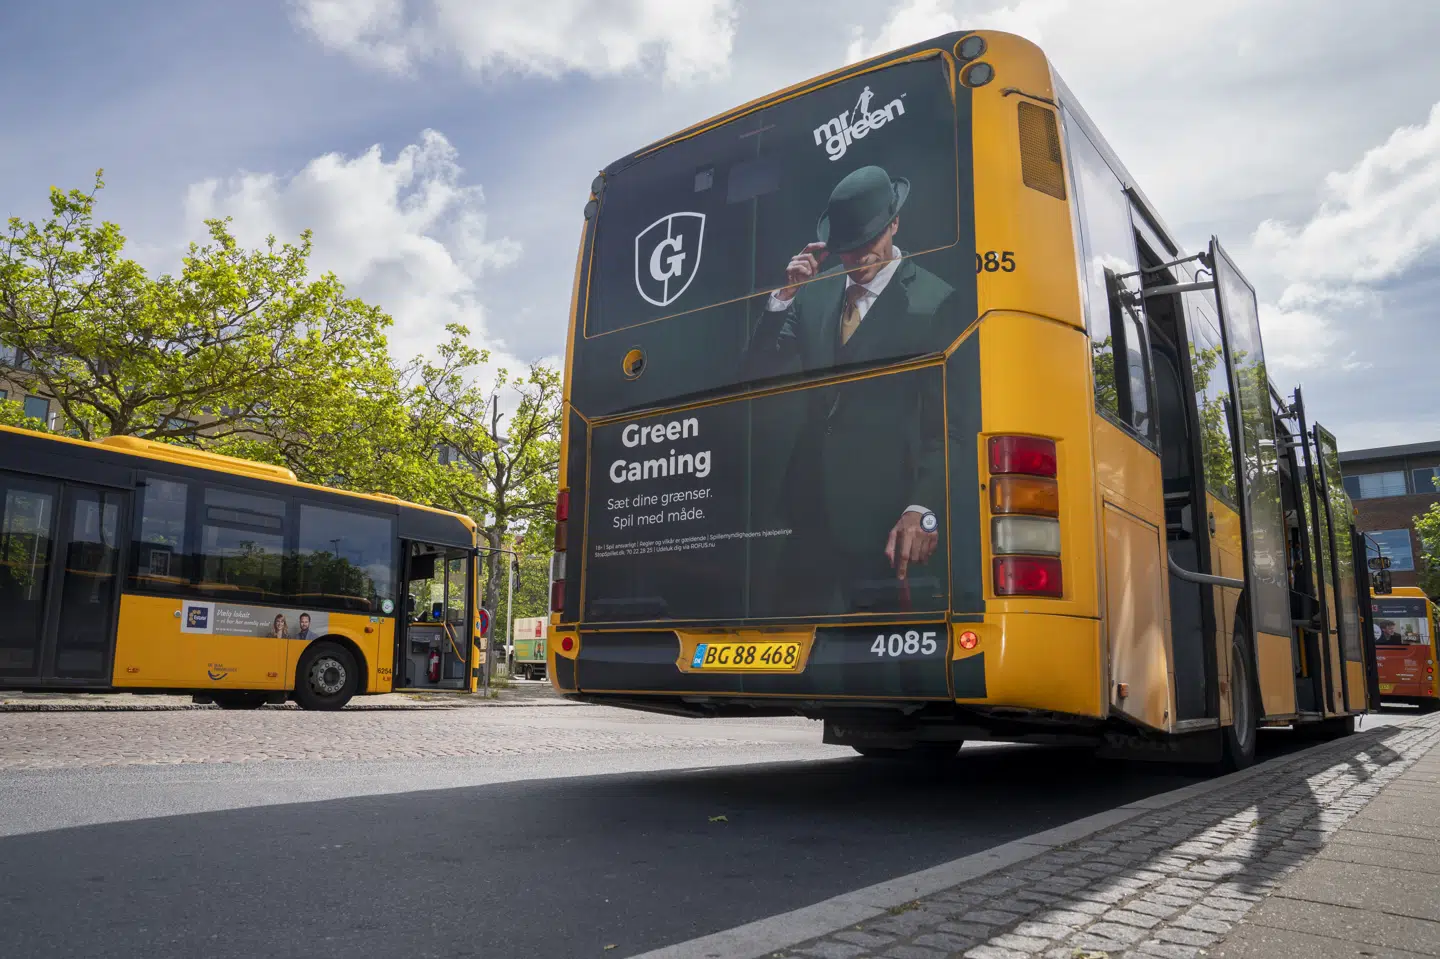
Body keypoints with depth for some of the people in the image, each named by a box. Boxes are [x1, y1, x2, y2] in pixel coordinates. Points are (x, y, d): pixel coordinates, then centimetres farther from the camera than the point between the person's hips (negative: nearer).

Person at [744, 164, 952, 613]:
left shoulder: (935, 301, -6)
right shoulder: (814, 293, 10)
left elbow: (944, 424, -10)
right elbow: (758, 374, 9)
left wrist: (923, 510, -20)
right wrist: (784, 297, -3)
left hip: (883, 517, -4)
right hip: (814, 506, 5)